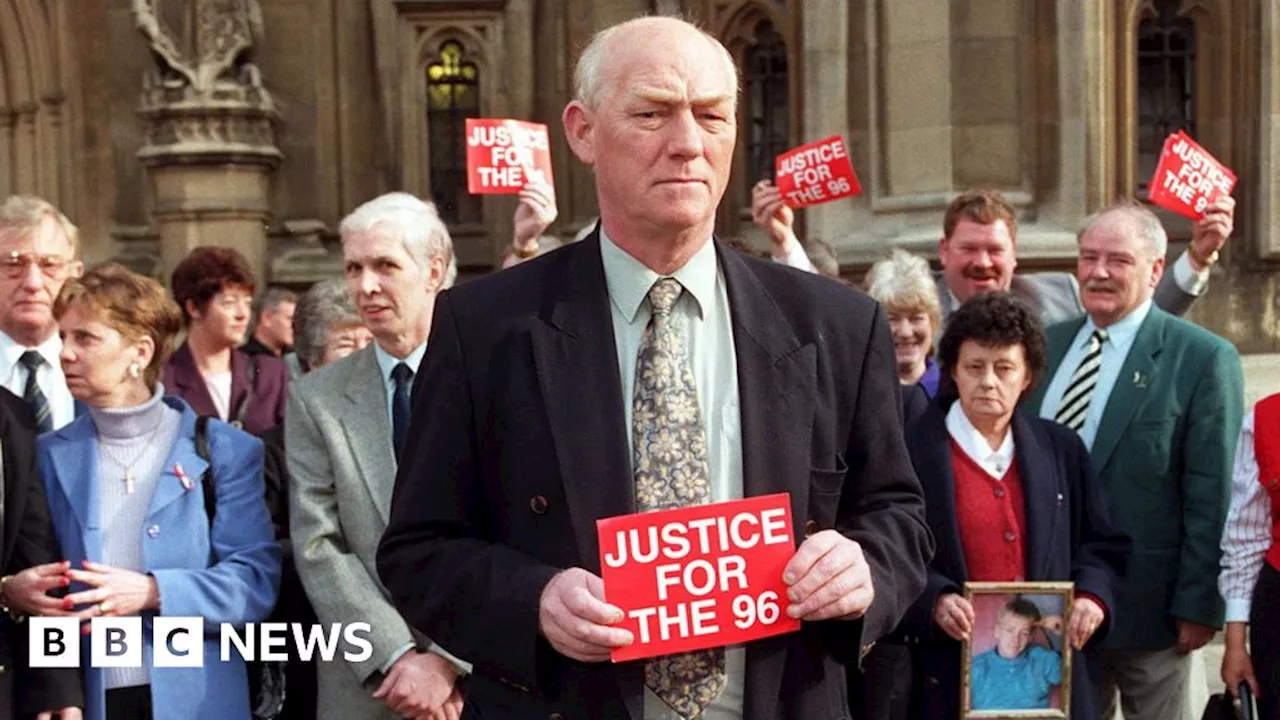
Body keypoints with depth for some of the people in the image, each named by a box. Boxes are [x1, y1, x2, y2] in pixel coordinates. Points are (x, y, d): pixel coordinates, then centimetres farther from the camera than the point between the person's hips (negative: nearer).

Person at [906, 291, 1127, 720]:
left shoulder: (1061, 449, 9)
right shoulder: (913, 452, -4)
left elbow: (1104, 544, 13)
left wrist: (1093, 595, -5)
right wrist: (934, 600, -22)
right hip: (952, 674, -3)